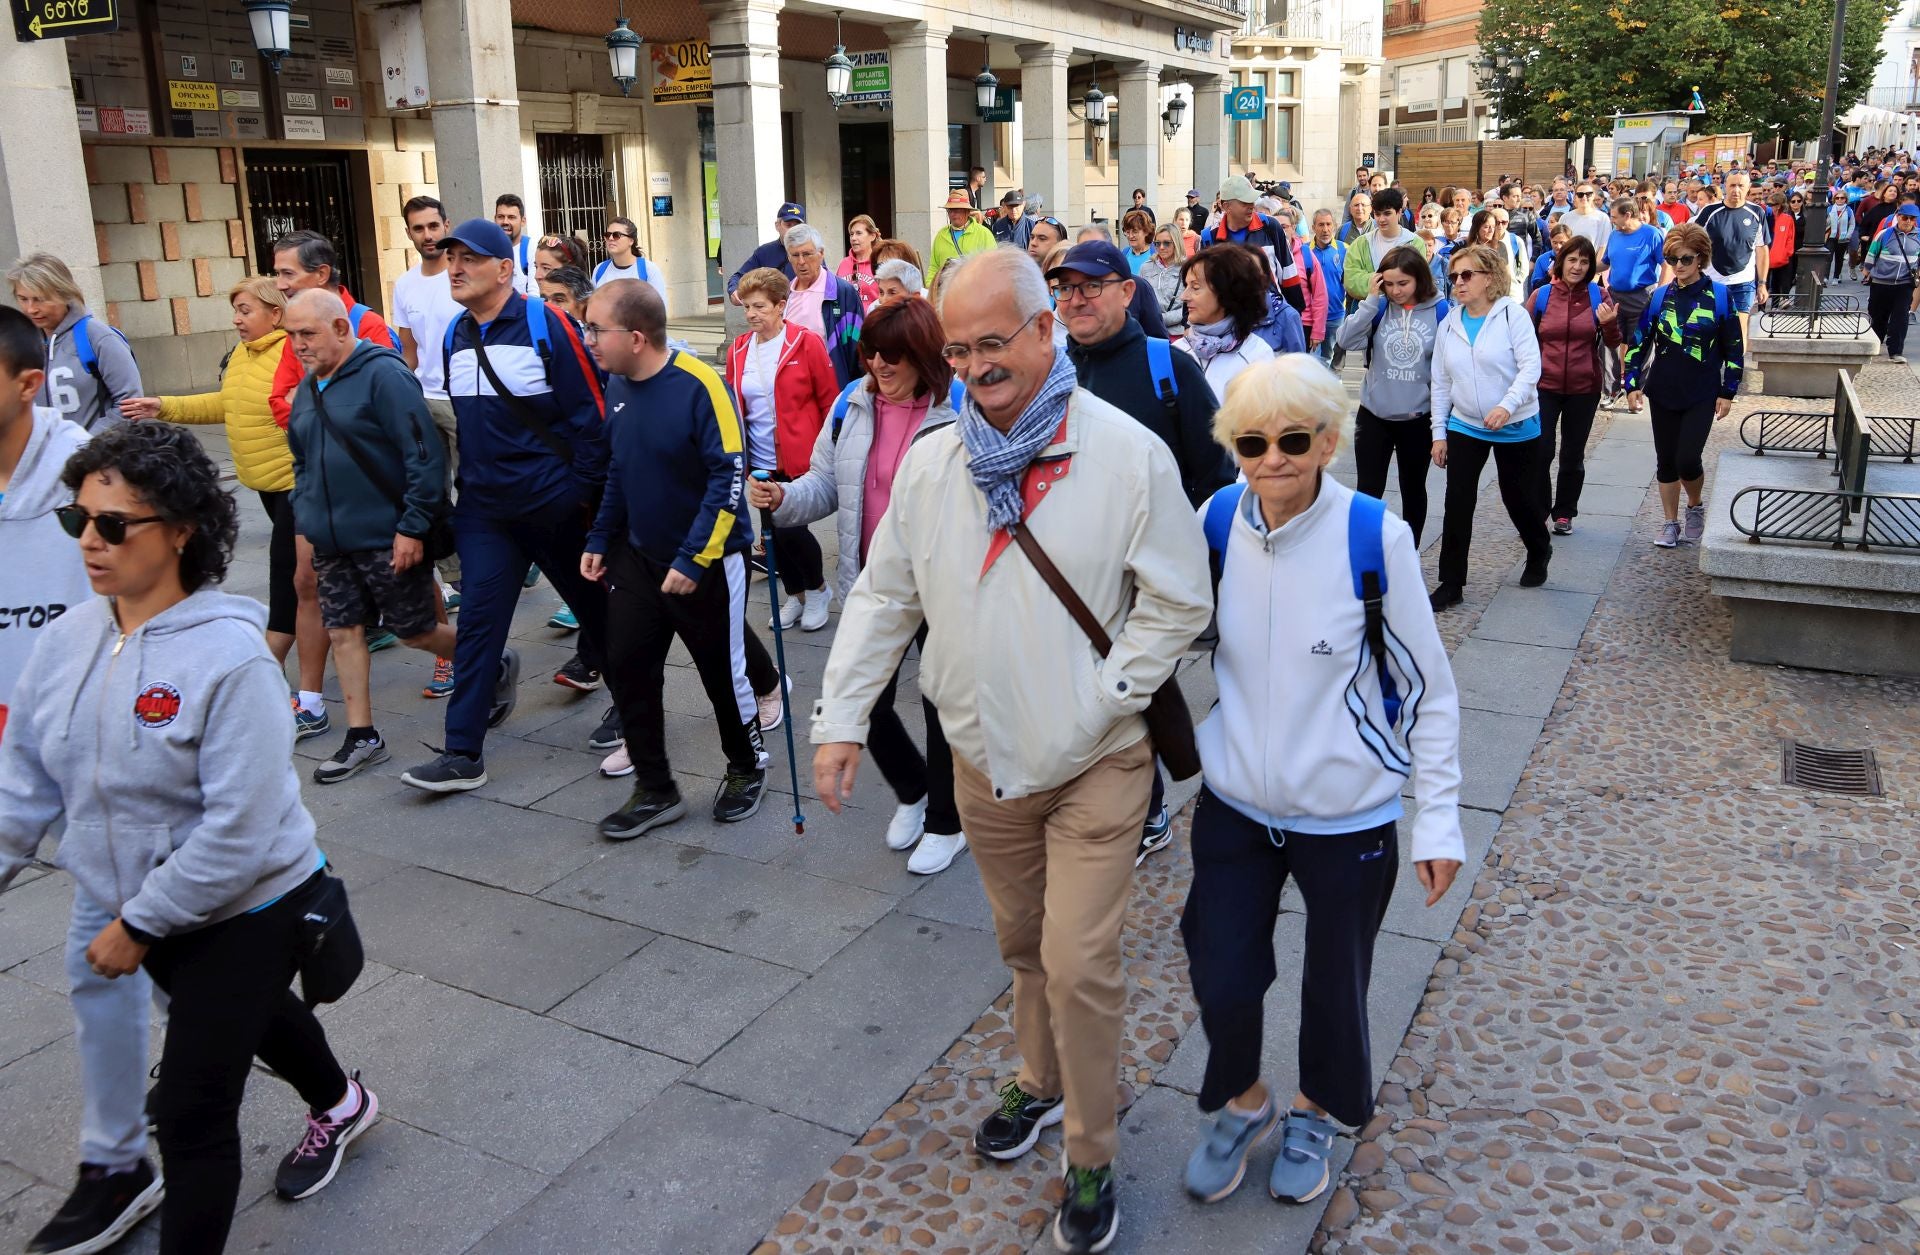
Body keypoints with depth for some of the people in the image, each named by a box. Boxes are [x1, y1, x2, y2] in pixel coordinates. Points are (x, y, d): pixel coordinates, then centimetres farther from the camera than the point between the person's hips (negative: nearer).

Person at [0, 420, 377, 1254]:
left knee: (191, 1118, -1)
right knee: (246, 1016, 31)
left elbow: (236, 832, -27)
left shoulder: (230, 658, -28)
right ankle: (339, 1104, 60)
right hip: (143, 908, 8)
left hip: (246, 911, -7)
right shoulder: (67, 639, -6)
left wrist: (137, 926, -20)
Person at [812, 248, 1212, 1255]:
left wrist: (1100, 700, -16)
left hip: (1094, 763, -4)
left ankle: (1091, 1159, 20)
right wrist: (841, 718, -2)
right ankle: (1042, 1081, 46)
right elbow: (884, 597, 5)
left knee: (1078, 963, -3)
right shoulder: (929, 463, -1)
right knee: (1021, 943, 21)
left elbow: (1177, 605, -9)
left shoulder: (1128, 454, -14)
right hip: (984, 755, 4)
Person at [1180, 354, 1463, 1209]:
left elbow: (1428, 688, -9)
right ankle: (1244, 1104, 40)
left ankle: (1315, 1111, 46)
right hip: (1234, 807, 3)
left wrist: (1438, 817, -8)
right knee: (1222, 981, 7)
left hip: (1348, 817, -2)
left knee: (1335, 985, 15)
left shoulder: (1375, 538, -18)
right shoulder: (1216, 522, -9)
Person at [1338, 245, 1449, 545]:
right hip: (1373, 416, 1)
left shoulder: (1440, 311, -7)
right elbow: (1346, 342, -16)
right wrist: (1371, 299, -18)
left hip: (1418, 419, -1)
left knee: (1413, 491, 15)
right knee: (1367, 492, 2)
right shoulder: (1380, 307, -2)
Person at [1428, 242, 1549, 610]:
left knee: (1519, 498, 9)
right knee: (1457, 504, -5)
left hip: (1516, 427, -3)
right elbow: (1441, 383, 7)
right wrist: (1439, 433, 5)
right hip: (1465, 427, 3)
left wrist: (1507, 405, -32)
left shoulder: (1512, 315, -9)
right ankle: (1451, 583, 3)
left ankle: (1539, 554, 39)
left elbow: (1530, 367, -17)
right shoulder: (1449, 325, 4)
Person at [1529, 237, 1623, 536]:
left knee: (1573, 455, 11)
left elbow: (1613, 345, 3)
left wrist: (1610, 324, -16)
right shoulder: (1541, 296, -1)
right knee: (1540, 453, -8)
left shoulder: (1599, 296, 0)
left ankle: (1564, 513, 23)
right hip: (1544, 385, -1)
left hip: (1584, 388, 1)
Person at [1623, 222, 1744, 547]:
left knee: (1687, 460, -10)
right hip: (1663, 392, 3)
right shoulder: (1660, 297, 1)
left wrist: (1728, 392, -3)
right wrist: (1632, 384, -2)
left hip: (1702, 395, -3)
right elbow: (1639, 342, 5)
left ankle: (1695, 507, 20)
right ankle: (1670, 523, 21)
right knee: (1666, 461, 7)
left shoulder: (1719, 296, -5)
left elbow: (1734, 348, -1)